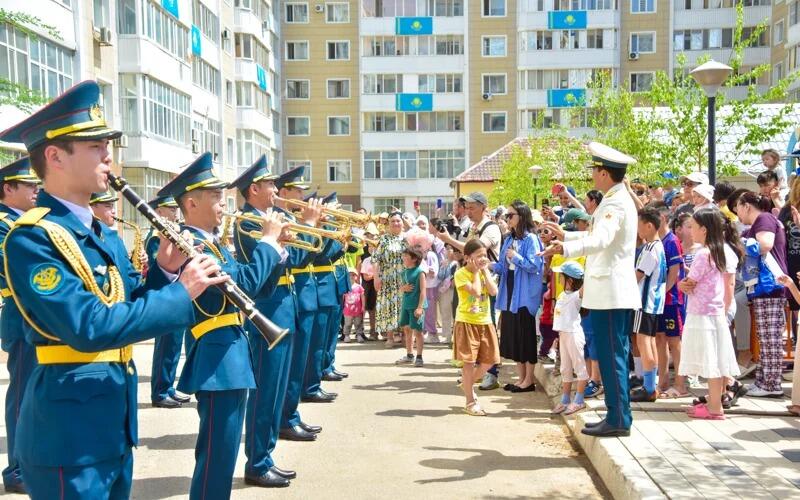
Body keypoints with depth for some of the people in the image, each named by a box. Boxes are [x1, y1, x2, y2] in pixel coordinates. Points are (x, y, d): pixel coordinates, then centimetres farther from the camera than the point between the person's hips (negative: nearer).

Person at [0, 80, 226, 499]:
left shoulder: (101, 234, 10)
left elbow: (128, 306, 12)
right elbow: (89, 328, -29)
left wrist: (165, 270, -6)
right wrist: (181, 293, -24)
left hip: (114, 423, 9)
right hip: (67, 433, -9)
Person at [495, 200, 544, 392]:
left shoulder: (531, 239, -10)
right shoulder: (509, 239, 12)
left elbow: (534, 265, -17)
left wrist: (515, 257, -15)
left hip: (524, 294, -8)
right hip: (509, 292, 8)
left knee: (526, 336, 0)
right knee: (512, 335, 11)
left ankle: (529, 380, 10)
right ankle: (521, 378, 21)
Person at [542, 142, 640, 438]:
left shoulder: (615, 203, -16)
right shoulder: (617, 200, 18)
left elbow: (601, 239, -34)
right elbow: (597, 233, 33)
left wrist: (564, 248, -47)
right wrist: (565, 235, 41)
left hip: (610, 294, -11)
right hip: (613, 292, 11)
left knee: (611, 356, -6)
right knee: (614, 356, 14)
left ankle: (618, 419, 0)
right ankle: (618, 416, 21)